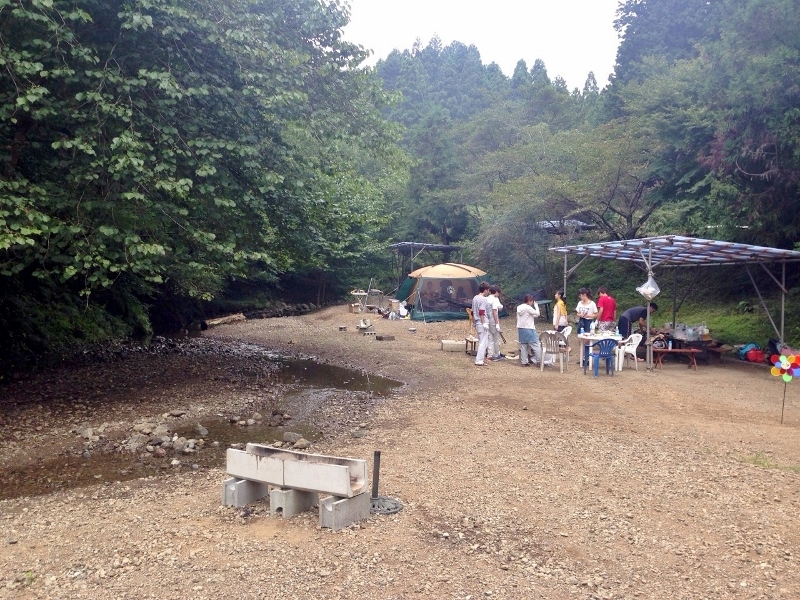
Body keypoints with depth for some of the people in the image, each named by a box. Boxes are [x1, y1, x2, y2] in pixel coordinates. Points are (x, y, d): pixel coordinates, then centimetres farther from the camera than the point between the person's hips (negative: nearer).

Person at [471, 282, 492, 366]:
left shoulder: (475, 298, 12)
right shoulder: (483, 299, -14)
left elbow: (473, 312, 17)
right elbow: (482, 313, -21)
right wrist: (484, 323, -19)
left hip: (477, 323, 9)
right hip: (482, 323, -9)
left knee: (481, 341, 17)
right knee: (483, 342, -5)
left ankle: (479, 358, 22)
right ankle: (479, 361, -5)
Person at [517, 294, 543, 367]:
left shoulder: (519, 308, 9)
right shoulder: (528, 308, -14)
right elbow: (537, 314, -7)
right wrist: (536, 305, 4)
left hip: (521, 329, 8)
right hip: (529, 329, -8)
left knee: (523, 346, 9)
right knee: (536, 345, 0)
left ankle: (524, 362, 9)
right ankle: (539, 360, 0)